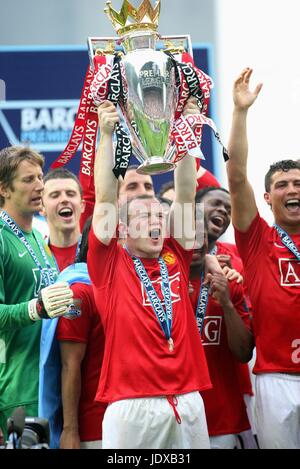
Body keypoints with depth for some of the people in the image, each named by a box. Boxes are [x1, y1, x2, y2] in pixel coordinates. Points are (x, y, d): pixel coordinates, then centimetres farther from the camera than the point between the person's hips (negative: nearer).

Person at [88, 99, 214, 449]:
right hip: (132, 403, -3)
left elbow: (186, 195, 9)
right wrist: (106, 134, -5)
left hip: (188, 401, 4)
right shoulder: (110, 263, 4)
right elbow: (106, 198, -2)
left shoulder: (176, 257, 12)